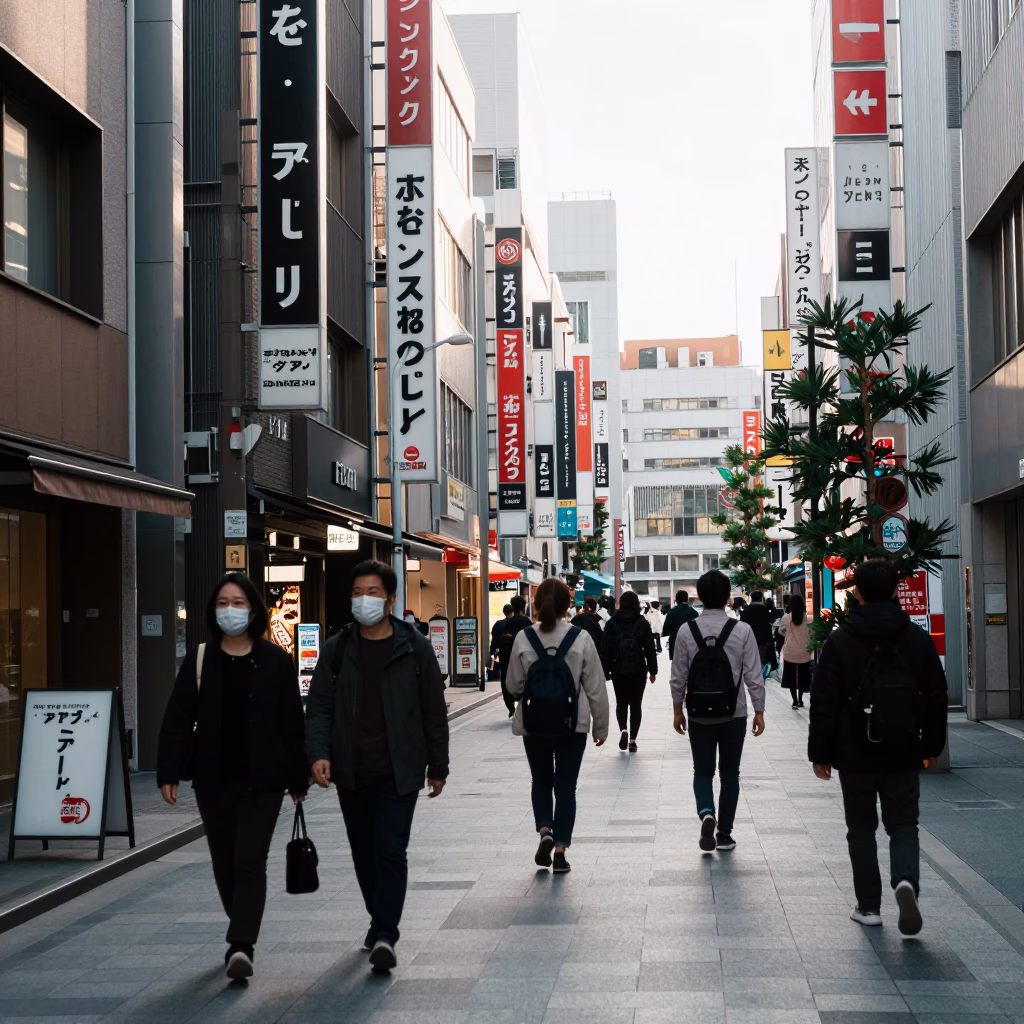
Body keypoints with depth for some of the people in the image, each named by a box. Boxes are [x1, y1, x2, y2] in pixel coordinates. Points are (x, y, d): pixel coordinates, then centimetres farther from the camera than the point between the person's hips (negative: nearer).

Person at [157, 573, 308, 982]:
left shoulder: (276, 661, 0)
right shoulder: (199, 660, 4)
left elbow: (291, 722, 2)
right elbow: (177, 721, 2)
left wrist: (298, 779, 2)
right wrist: (168, 773, -6)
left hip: (262, 779, -3)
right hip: (213, 779, 3)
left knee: (250, 860, -11)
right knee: (224, 863, 11)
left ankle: (241, 945, -15)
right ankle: (244, 936, 28)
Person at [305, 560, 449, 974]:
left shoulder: (414, 648, 0)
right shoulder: (337, 649, 6)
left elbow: (433, 710, 5)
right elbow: (319, 706, 3)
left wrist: (437, 766, 6)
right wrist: (318, 753, -14)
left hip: (398, 771, -3)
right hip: (351, 773, 3)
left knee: (391, 851, -11)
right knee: (363, 853, 13)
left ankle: (384, 935, -12)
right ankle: (381, 921, 30)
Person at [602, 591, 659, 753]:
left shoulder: (612, 623, -2)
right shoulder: (643, 623, -3)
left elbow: (605, 649, -2)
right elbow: (650, 649, -2)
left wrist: (605, 670, 5)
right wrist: (653, 670, 6)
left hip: (618, 670, 0)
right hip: (638, 670, 0)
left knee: (621, 703, 13)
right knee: (636, 704, 8)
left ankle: (623, 730, -10)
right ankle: (632, 739, 5)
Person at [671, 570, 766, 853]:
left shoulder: (687, 631, -7)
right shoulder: (742, 630, -10)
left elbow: (678, 678, -2)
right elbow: (753, 676, -8)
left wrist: (677, 710, 11)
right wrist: (759, 711, 4)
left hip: (700, 714, 1)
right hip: (734, 714, 0)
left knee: (703, 771, 13)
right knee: (730, 773, 12)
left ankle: (706, 812, -13)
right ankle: (724, 833, 15)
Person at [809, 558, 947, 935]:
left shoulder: (839, 641, -7)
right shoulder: (918, 639, 1)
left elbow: (824, 703, -7)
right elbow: (936, 698, 6)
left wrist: (820, 754, 1)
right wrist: (932, 746, 16)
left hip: (856, 755, -1)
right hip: (904, 755, 2)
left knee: (861, 830, 10)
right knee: (903, 825, 10)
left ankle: (869, 906, 12)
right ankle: (905, 881, -16)